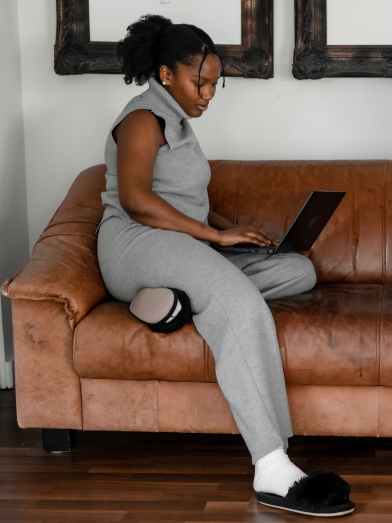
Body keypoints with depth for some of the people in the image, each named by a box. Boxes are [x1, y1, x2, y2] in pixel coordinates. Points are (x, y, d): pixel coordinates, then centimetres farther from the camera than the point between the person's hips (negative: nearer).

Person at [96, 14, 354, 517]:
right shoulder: (144, 119, -6)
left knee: (299, 271, -3)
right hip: (138, 247, -10)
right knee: (244, 309, -36)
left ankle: (178, 297, -18)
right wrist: (217, 234, -20)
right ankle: (272, 470, -47)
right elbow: (134, 199, -21)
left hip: (180, 248, 10)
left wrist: (233, 228, 8)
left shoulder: (175, 122, 24)